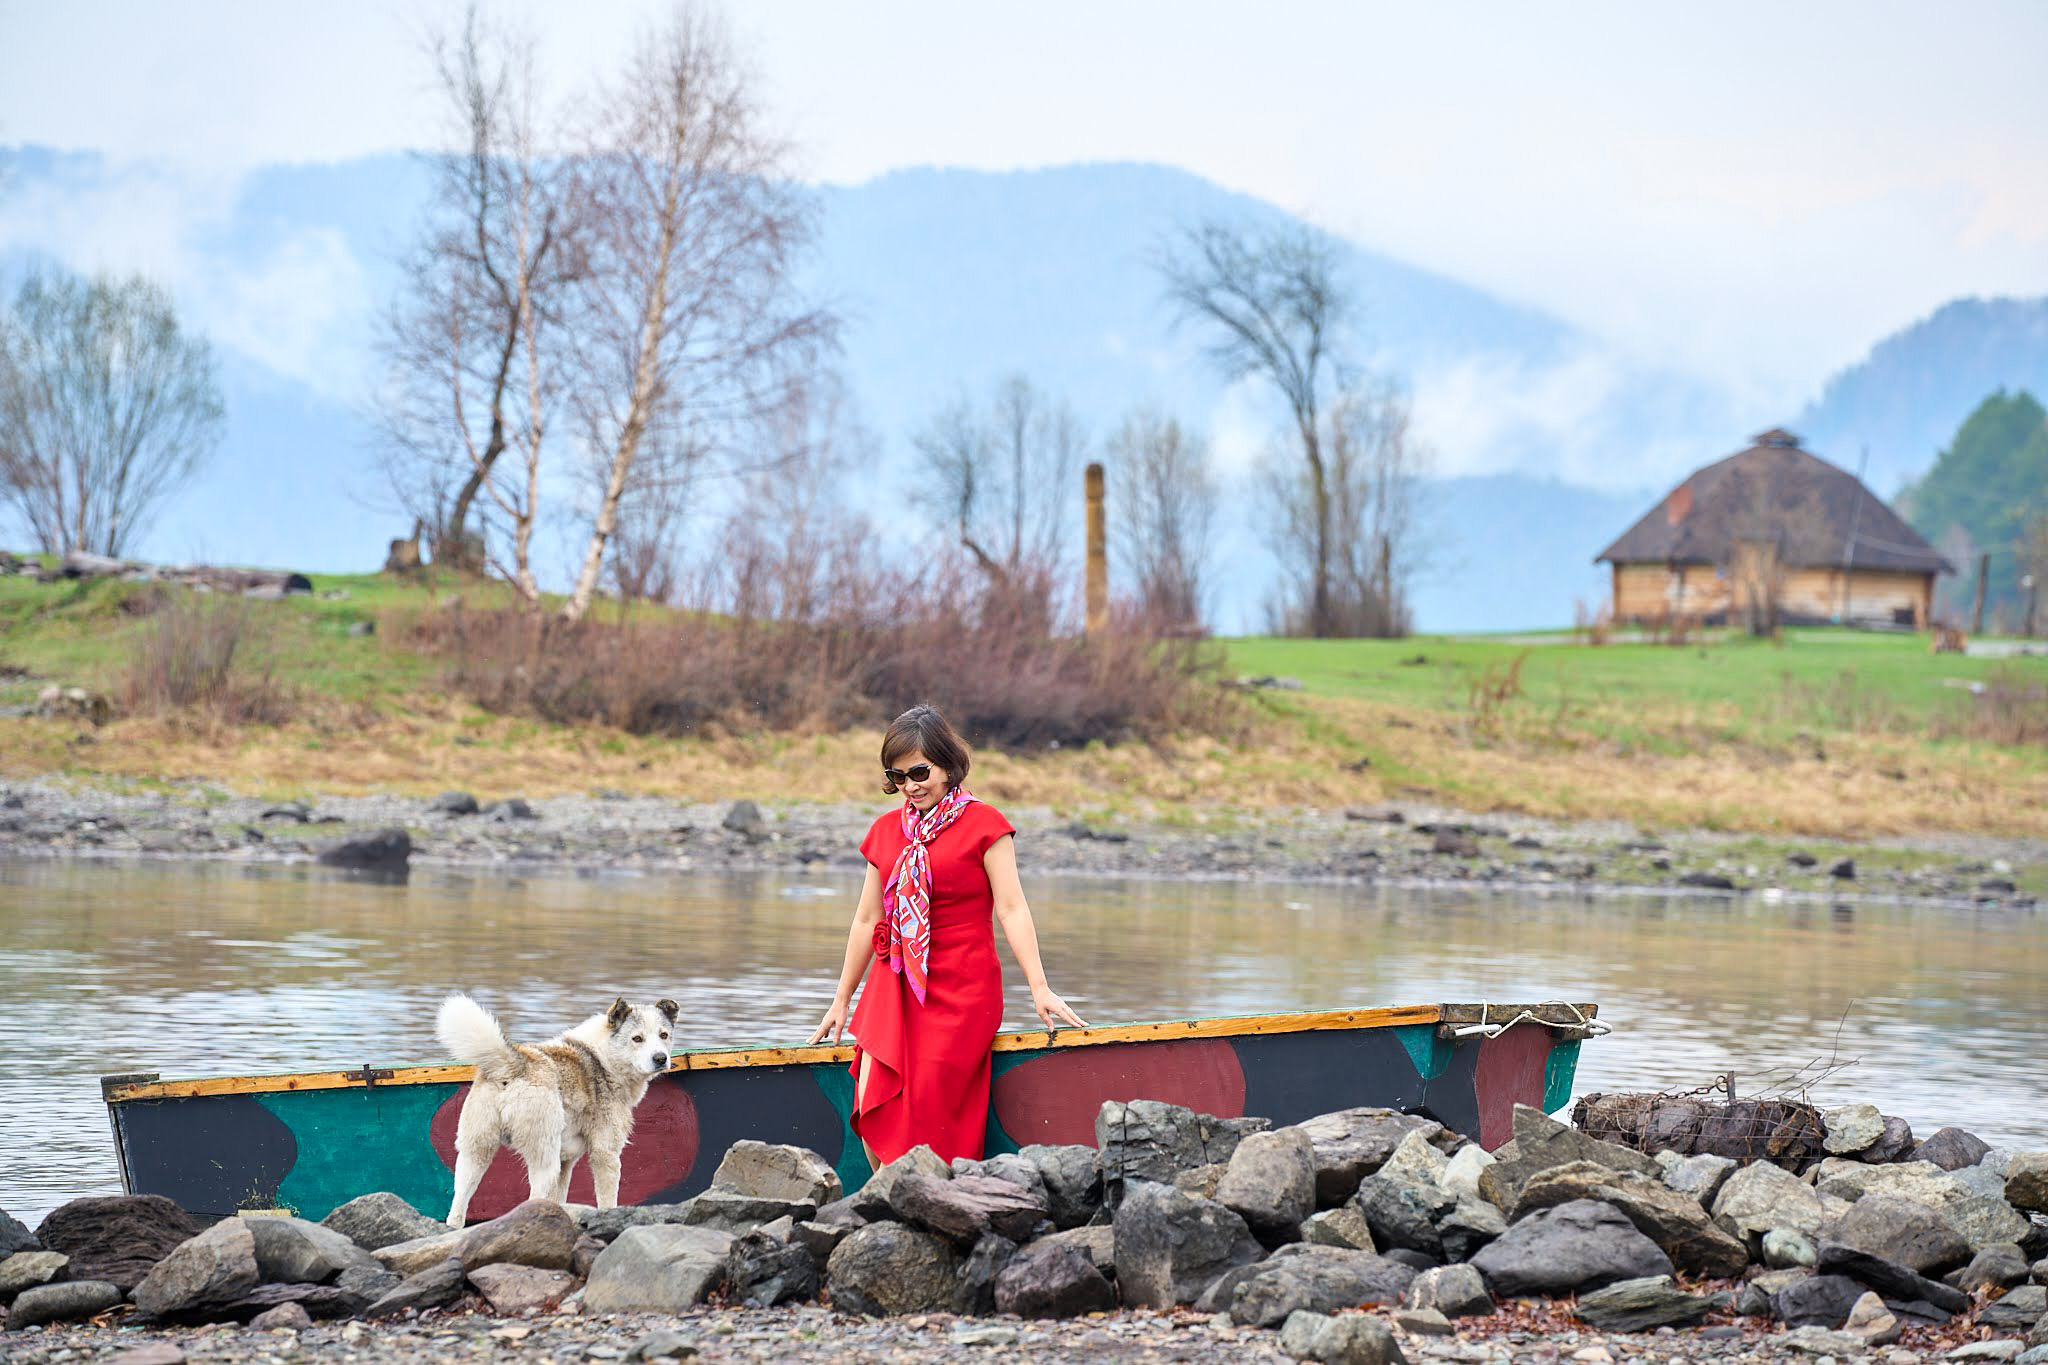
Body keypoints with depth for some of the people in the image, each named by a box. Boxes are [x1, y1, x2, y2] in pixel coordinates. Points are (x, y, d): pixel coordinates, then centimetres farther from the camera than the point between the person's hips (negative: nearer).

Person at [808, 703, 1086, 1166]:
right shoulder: (886, 831, 14)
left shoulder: (983, 824, -1)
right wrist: (841, 1001, 24)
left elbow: (1011, 908, -6)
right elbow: (867, 919, 21)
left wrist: (1039, 989, -14)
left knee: (928, 1108, -14)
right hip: (894, 990, 5)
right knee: (874, 1114, -9)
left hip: (960, 993, -5)